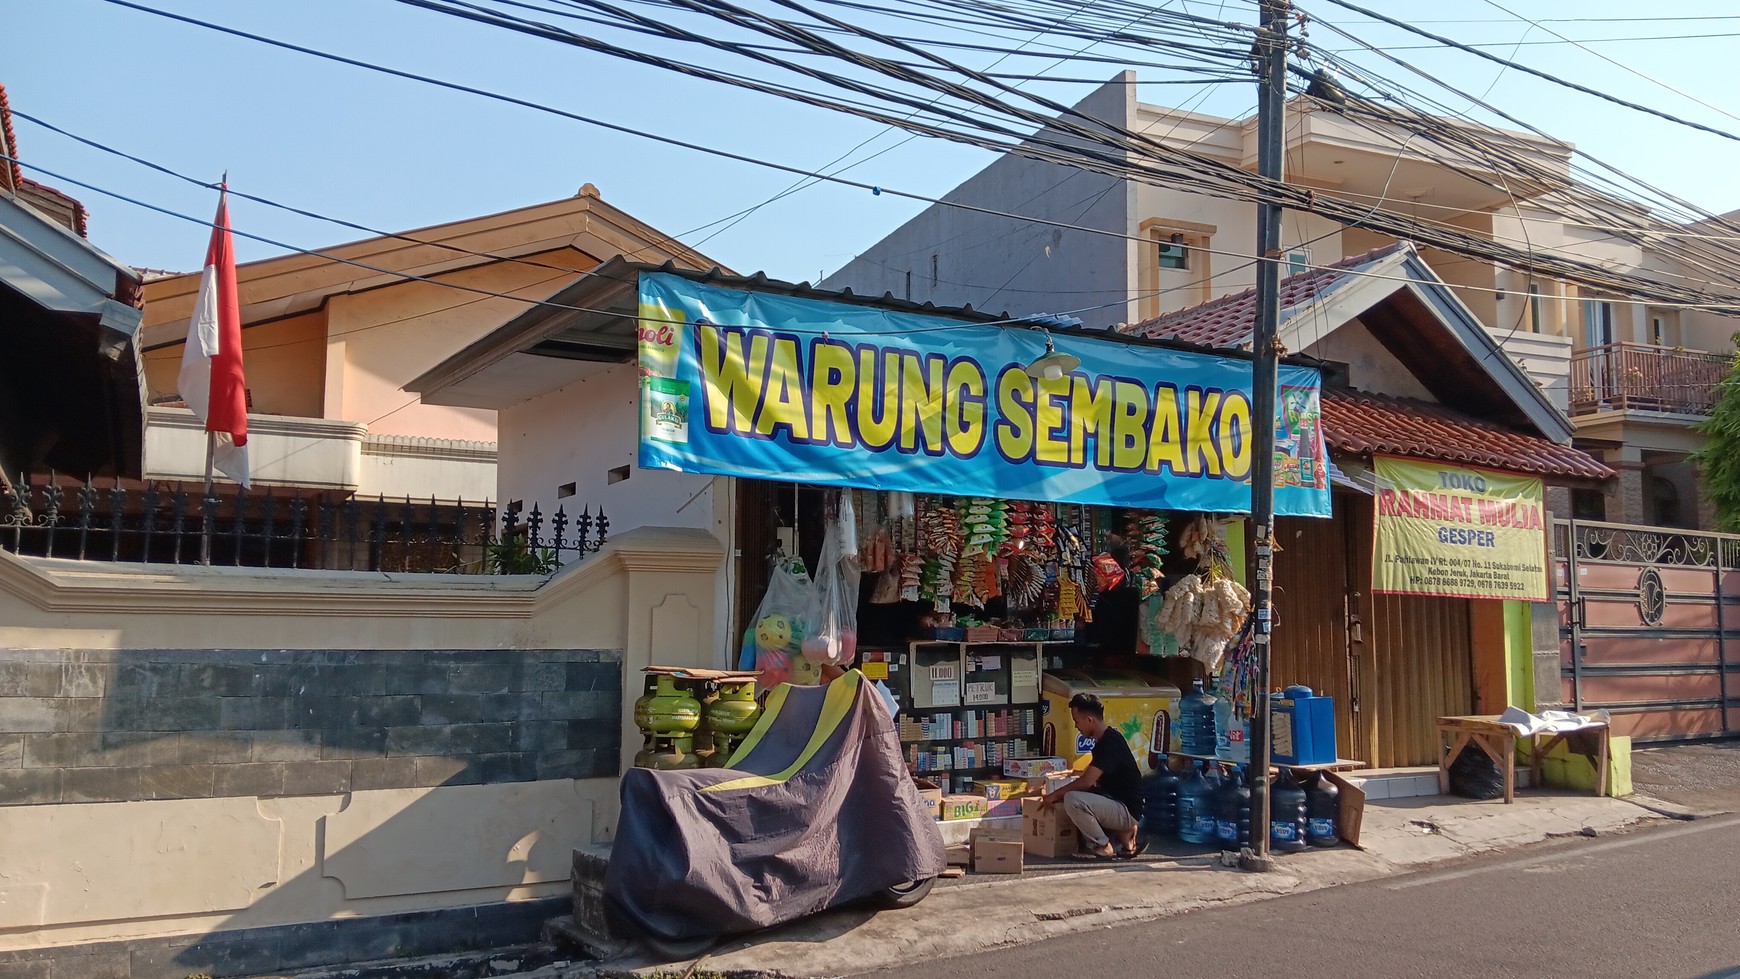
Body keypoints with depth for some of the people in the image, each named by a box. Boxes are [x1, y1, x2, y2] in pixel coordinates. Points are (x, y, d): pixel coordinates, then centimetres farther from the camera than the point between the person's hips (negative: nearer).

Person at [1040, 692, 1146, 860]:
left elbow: (1087, 781, -24)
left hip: (1127, 811, -10)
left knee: (1072, 800, -26)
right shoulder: (1105, 739, 10)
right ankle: (1121, 835, 10)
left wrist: (1055, 795, -13)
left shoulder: (1110, 742, -20)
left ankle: (1104, 847, -8)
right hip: (1116, 803, 10)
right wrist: (1059, 794, 9)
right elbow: (1093, 782, 17)